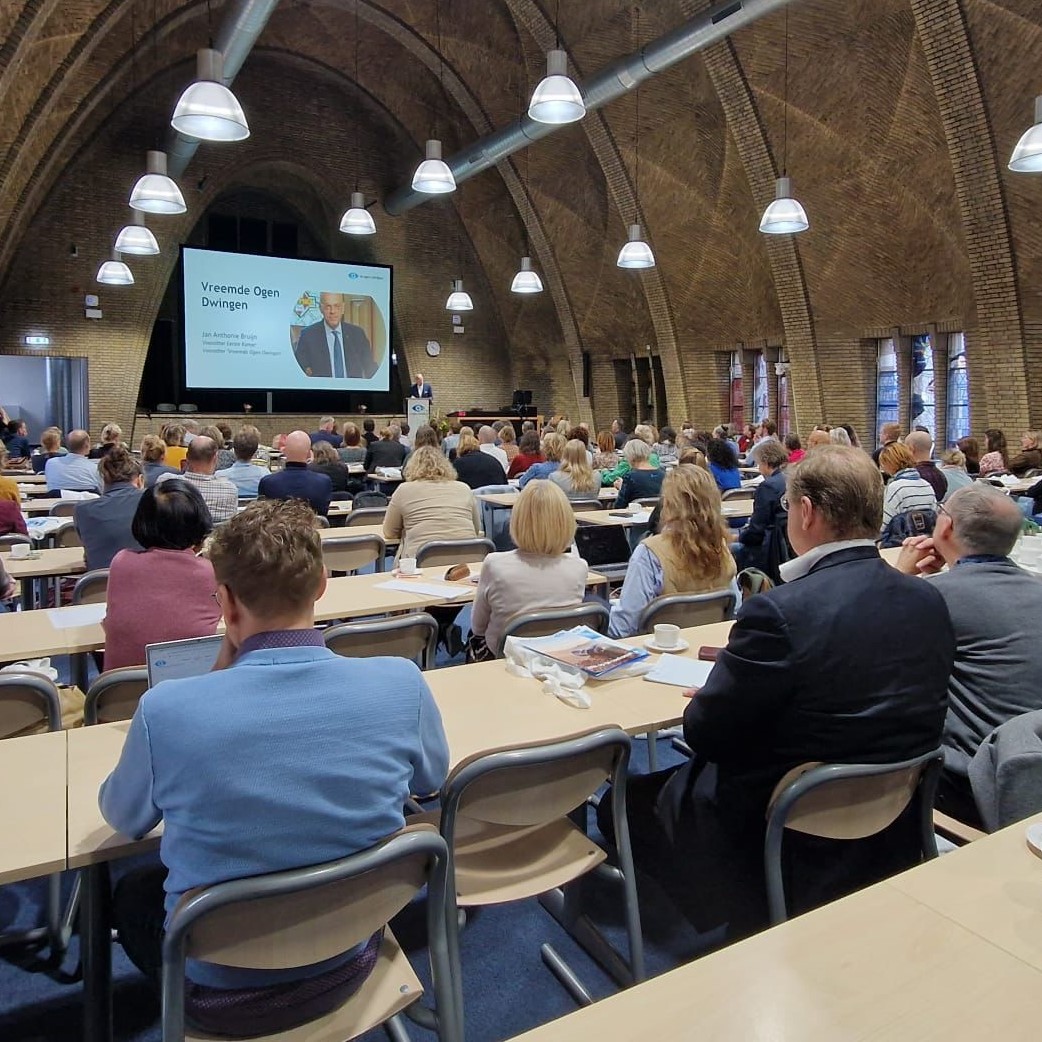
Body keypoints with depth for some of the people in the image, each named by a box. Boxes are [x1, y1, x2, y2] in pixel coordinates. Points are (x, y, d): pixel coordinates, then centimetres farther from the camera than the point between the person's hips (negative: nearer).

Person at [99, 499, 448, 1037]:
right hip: (347, 967, 3)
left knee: (131, 892, 29)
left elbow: (122, 818, -3)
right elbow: (432, 779, 2)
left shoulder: (166, 709, -27)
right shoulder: (402, 684, -22)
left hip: (221, 994, -2)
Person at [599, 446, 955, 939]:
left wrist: (710, 694, 4)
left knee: (623, 803, 14)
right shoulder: (930, 601, -6)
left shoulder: (779, 612, -28)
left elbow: (704, 732, -19)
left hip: (796, 840, -7)